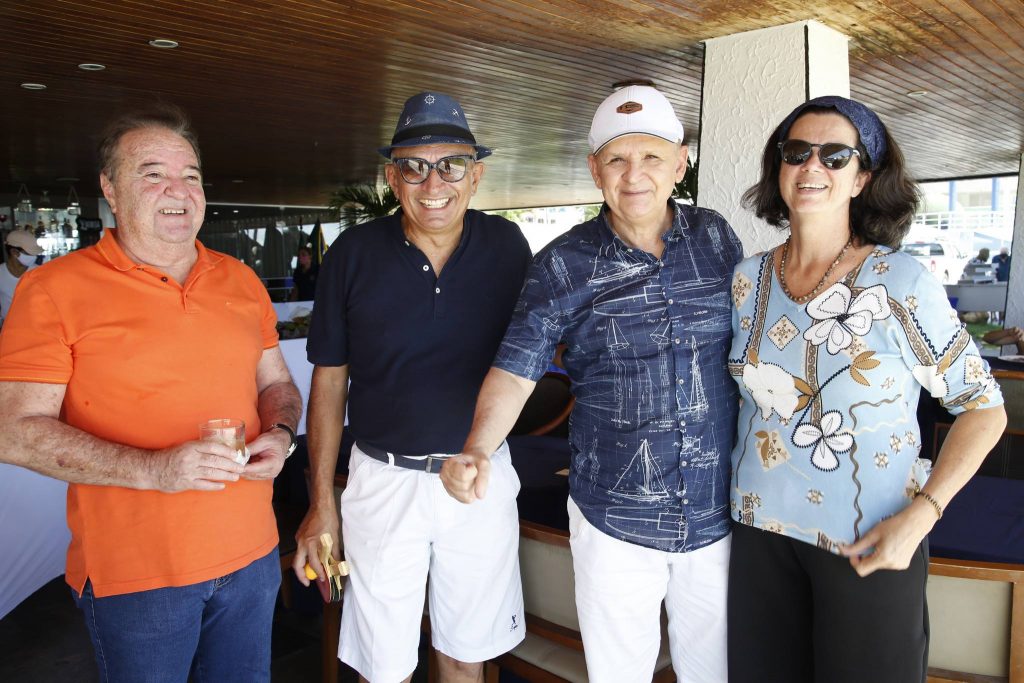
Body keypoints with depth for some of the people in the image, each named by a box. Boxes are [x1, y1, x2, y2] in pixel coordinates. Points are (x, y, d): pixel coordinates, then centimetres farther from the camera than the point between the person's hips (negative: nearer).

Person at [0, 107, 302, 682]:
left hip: (252, 554, 4)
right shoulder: (56, 289, -8)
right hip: (132, 574, -4)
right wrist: (153, 469, -22)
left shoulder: (240, 281, 6)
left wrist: (281, 434, -8)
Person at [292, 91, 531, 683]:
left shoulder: (507, 246, -4)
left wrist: (481, 459, -4)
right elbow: (329, 379, 0)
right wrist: (322, 503, 0)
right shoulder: (353, 254, -6)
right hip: (385, 479, -1)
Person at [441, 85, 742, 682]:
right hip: (614, 521, -2)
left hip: (719, 514, 2)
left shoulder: (716, 237, 0)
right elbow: (515, 369, -11)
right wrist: (477, 450, -28)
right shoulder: (564, 265, -8)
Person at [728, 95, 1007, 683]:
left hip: (870, 545, -3)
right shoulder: (749, 278, -1)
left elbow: (984, 407, -5)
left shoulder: (903, 283, -11)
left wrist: (923, 512, -16)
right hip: (760, 530, 4)